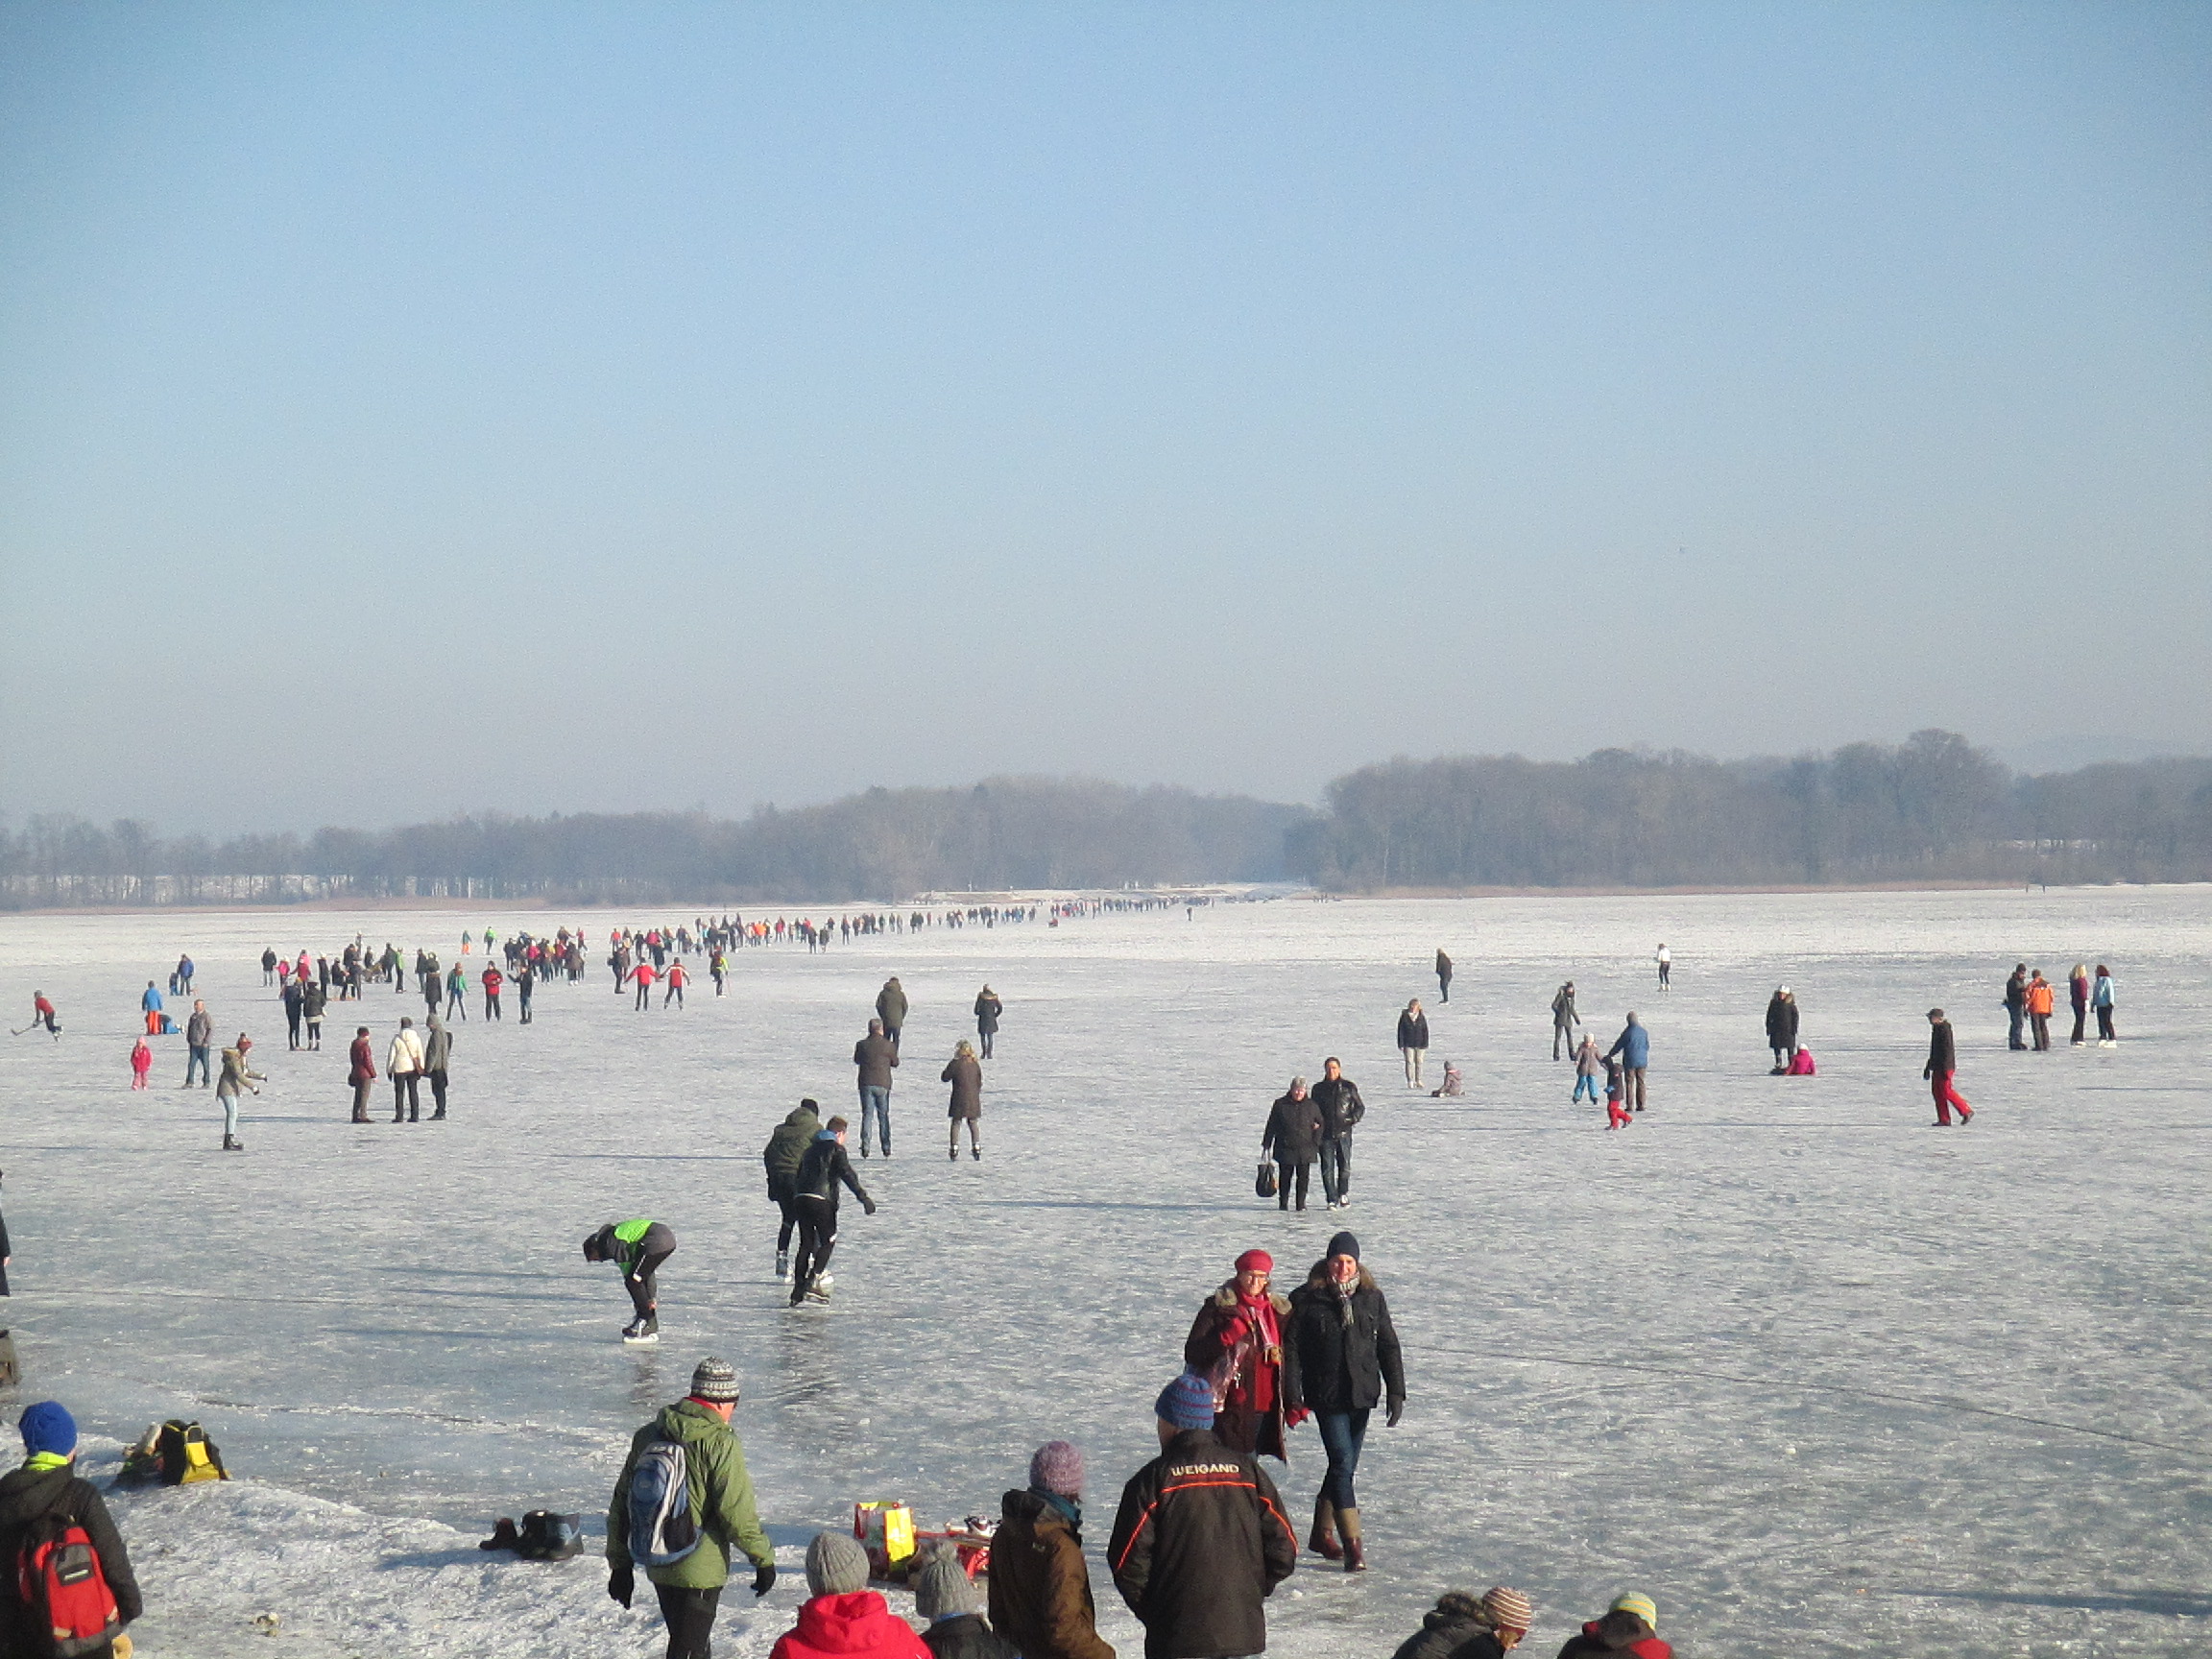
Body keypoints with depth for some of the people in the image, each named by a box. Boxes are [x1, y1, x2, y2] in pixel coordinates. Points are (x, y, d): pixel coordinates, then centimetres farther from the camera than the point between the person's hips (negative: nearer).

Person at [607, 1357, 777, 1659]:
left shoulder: (647, 1436, 5)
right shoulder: (720, 1444, -16)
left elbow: (621, 1504, 9)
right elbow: (738, 1513, -18)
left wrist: (620, 1565, 17)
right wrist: (764, 1558, -5)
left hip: (657, 1565, 7)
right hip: (699, 1571, -7)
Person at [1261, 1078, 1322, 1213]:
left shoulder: (1311, 1106, 4)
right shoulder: (1280, 1104, 1)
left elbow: (1320, 1124, 15)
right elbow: (1271, 1126, 5)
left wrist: (1316, 1143, 4)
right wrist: (1266, 1145, 4)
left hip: (1305, 1150, 0)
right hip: (1285, 1148, 0)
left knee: (1303, 1177, -2)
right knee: (1285, 1177, 5)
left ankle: (1301, 1204, 6)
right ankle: (1283, 1203, 18)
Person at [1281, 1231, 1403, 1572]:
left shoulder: (1371, 1298, 5)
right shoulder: (1306, 1299, -5)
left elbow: (1388, 1347, 9)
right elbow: (1291, 1349, -4)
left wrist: (1396, 1392, 3)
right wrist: (1293, 1399, -9)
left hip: (1362, 1395, 4)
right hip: (1326, 1397, -4)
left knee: (1345, 1466, 11)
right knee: (1342, 1463, -13)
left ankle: (1322, 1534, 28)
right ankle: (1353, 1544, -12)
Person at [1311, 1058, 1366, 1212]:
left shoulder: (1349, 1087, 5)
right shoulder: (1319, 1088, 9)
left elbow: (1360, 1107, 10)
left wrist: (1353, 1119, -7)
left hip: (1343, 1132, -1)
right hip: (1325, 1134, 1)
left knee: (1345, 1165, 2)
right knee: (1327, 1167, -2)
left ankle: (1344, 1194, 22)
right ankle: (1332, 1199, 5)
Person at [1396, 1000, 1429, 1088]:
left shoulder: (1422, 1017, 1)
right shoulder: (1404, 1017, -3)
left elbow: (1425, 1031, 3)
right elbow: (1400, 1031, -1)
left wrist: (1425, 1044, -2)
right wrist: (1401, 1045, -6)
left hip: (1419, 1044, 1)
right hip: (1408, 1044, -1)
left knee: (1419, 1062, 7)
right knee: (1409, 1062, -5)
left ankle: (1418, 1081, 17)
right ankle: (1410, 1082, -3)